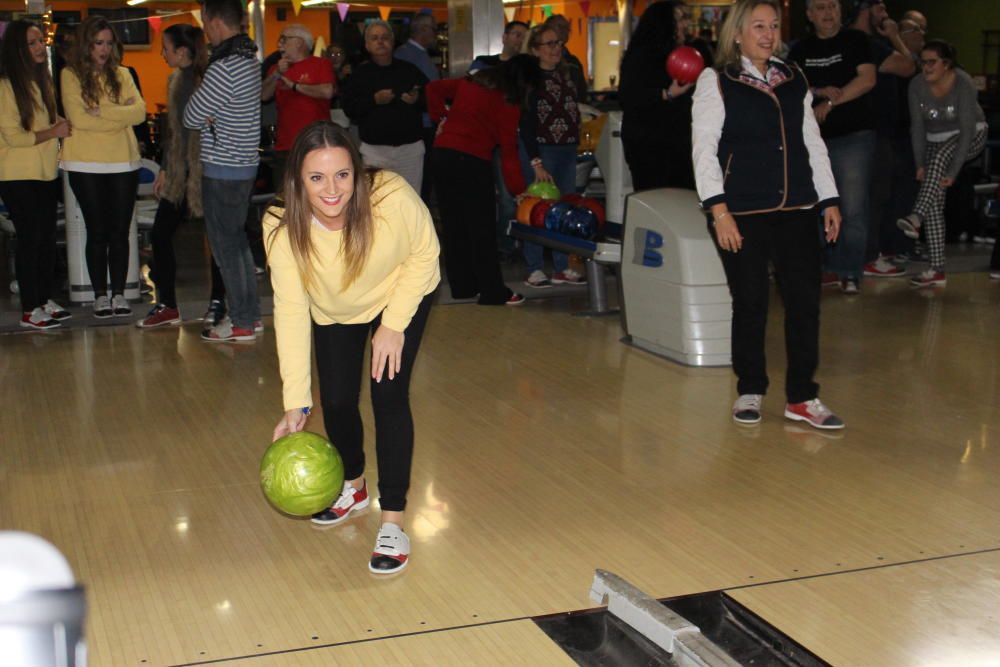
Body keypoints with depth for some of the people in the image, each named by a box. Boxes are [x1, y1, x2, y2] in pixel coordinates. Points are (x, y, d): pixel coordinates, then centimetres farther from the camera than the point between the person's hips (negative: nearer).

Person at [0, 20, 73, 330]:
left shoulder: (43, 81, 12)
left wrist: (61, 128, 3)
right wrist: (54, 132, -13)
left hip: (46, 173, 7)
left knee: (47, 237, 9)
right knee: (30, 238, -4)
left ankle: (46, 300, 19)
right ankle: (29, 310, 3)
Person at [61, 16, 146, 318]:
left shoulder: (122, 74, 10)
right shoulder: (71, 75, 0)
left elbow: (140, 112, -3)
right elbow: (78, 117, -12)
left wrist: (102, 111, -13)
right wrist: (120, 116, -8)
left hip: (123, 162, 2)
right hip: (86, 165, -2)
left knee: (120, 231, 4)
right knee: (97, 231, 3)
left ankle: (119, 294, 12)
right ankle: (100, 296, 12)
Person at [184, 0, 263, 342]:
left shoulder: (223, 69, -22)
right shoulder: (248, 58, 9)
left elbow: (191, 117, -15)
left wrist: (204, 113, 3)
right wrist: (211, 116, -8)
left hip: (223, 168, -9)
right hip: (244, 163, 9)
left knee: (225, 244, 1)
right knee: (237, 239, 18)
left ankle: (242, 322, 9)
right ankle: (250, 313, 26)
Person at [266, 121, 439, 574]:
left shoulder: (392, 197, -39)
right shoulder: (283, 228, -32)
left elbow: (424, 254, -19)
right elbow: (291, 311, -29)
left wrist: (394, 324, -22)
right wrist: (296, 404, -31)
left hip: (401, 295, -2)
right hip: (334, 310, 2)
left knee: (388, 396, -14)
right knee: (335, 400, 3)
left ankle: (393, 521, -2)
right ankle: (353, 486, 35)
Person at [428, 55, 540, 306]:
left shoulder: (471, 82, 16)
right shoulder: (508, 102, -3)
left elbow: (434, 88, 21)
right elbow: (508, 149, -4)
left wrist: (441, 116, 22)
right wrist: (518, 189, 0)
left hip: (442, 151, 7)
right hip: (472, 160, -7)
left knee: (453, 223, 12)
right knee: (481, 229, -1)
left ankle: (462, 286, 20)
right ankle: (493, 292, 4)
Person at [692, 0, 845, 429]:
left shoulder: (794, 80, 14)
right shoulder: (716, 81, 0)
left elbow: (813, 143, 17)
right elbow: (704, 149, -6)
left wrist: (829, 200, 11)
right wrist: (718, 210, -14)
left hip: (797, 209, 4)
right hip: (743, 212, -4)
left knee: (805, 300, 1)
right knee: (750, 304, 1)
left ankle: (801, 398, 11)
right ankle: (750, 391, 18)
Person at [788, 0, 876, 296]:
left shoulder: (855, 40, 3)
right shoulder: (800, 50, 13)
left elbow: (867, 80, -8)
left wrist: (830, 102, -13)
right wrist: (820, 91, -13)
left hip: (853, 135, -4)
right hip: (814, 137, 4)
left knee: (853, 208, -7)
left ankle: (851, 272, 0)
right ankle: (830, 267, 18)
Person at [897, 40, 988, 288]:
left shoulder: (963, 84, -26)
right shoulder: (917, 85, -14)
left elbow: (967, 128, -29)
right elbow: (918, 126, -10)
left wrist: (954, 171, -34)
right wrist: (920, 165, -18)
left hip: (970, 136, -4)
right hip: (936, 139, 4)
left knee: (939, 158, -36)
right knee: (935, 201, -7)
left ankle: (916, 218, -49)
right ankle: (937, 270, -9)